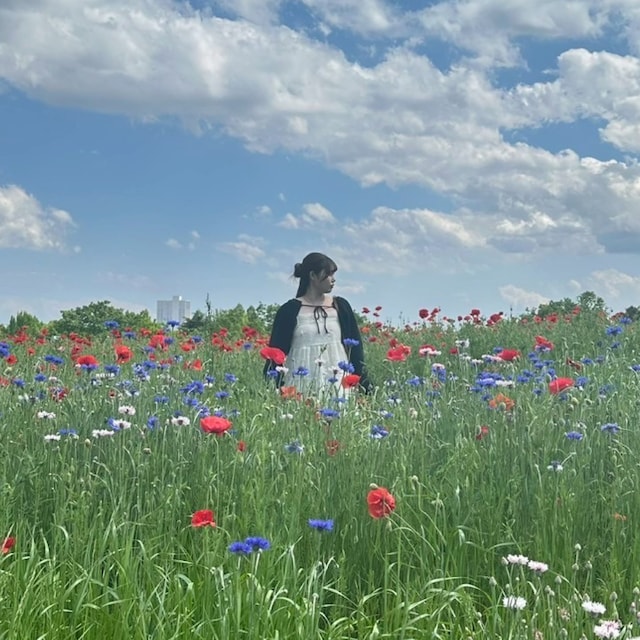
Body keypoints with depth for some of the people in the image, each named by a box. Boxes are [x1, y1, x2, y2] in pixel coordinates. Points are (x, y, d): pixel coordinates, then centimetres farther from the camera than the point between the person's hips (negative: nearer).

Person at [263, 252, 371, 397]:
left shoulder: (341, 306, 10)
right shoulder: (290, 310, 2)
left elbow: (355, 346, 12)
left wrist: (364, 383, 4)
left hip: (337, 384, 2)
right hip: (301, 386, -2)